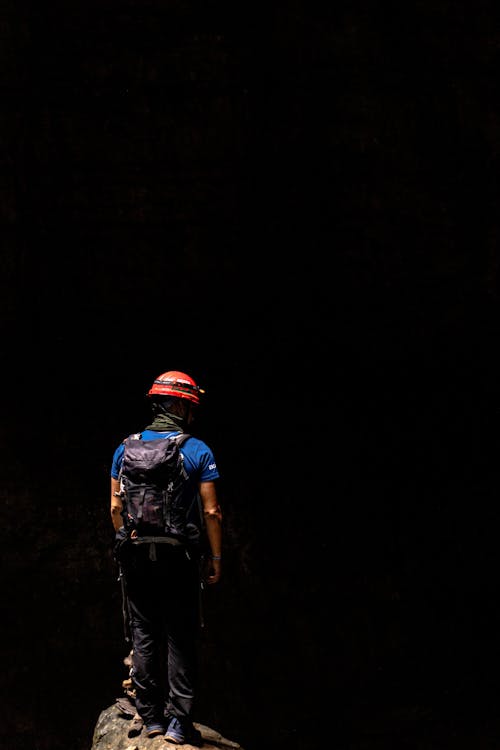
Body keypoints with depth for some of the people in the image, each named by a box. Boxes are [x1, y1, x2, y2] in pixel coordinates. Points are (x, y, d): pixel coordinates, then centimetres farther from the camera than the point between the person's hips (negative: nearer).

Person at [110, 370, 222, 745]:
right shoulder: (199, 451, -6)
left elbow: (117, 507, 6)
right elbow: (212, 512, -8)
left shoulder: (126, 449, 4)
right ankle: (179, 721, 1)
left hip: (136, 555, 3)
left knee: (144, 635, 11)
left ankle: (151, 715, 14)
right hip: (180, 557, -3)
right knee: (181, 637, 3)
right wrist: (215, 557, 1)